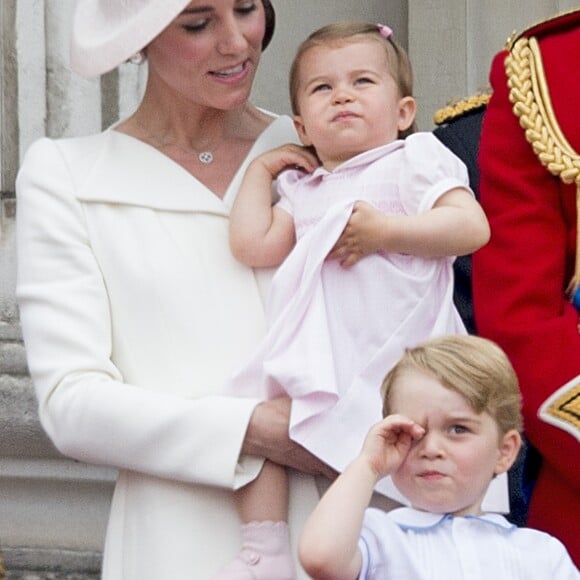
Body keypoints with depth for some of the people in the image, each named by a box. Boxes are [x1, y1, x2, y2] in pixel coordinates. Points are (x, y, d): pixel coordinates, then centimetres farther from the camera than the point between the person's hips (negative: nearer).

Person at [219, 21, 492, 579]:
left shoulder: (414, 160, 0)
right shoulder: (304, 189, 19)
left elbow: (471, 227, -14)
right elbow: (253, 244, 6)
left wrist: (382, 231, -18)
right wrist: (260, 169, 16)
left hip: (399, 355, -6)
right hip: (319, 356, 6)